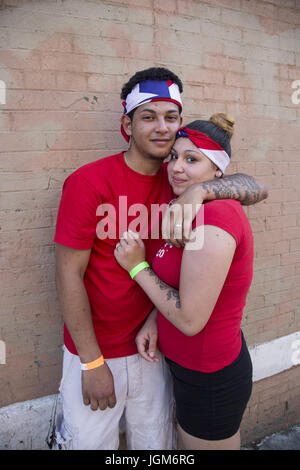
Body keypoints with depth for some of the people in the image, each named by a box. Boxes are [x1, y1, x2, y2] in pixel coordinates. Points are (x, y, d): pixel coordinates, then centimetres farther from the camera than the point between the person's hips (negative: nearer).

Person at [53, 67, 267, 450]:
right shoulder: (88, 182, -16)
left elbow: (258, 189, -8)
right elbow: (68, 274, -16)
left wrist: (200, 190, -28)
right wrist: (92, 363, -13)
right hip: (94, 350, -4)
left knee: (156, 444, 22)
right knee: (90, 441, 14)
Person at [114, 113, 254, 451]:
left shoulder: (213, 216, -29)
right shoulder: (196, 210, 2)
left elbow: (190, 319, -26)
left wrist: (137, 266, -18)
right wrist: (153, 321, -3)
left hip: (210, 381, -9)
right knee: (186, 446, 29)